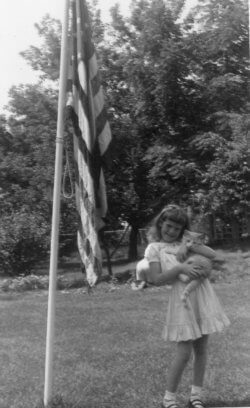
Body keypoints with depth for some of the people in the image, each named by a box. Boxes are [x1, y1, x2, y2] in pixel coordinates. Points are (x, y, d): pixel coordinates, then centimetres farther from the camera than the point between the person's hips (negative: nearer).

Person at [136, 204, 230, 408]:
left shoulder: (185, 243, 14)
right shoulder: (154, 248, 4)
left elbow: (213, 254, 3)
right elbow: (156, 279, -6)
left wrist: (189, 247, -9)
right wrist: (180, 268, -17)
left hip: (203, 296, 4)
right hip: (183, 298, -4)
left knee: (201, 348, 10)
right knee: (184, 352, -3)